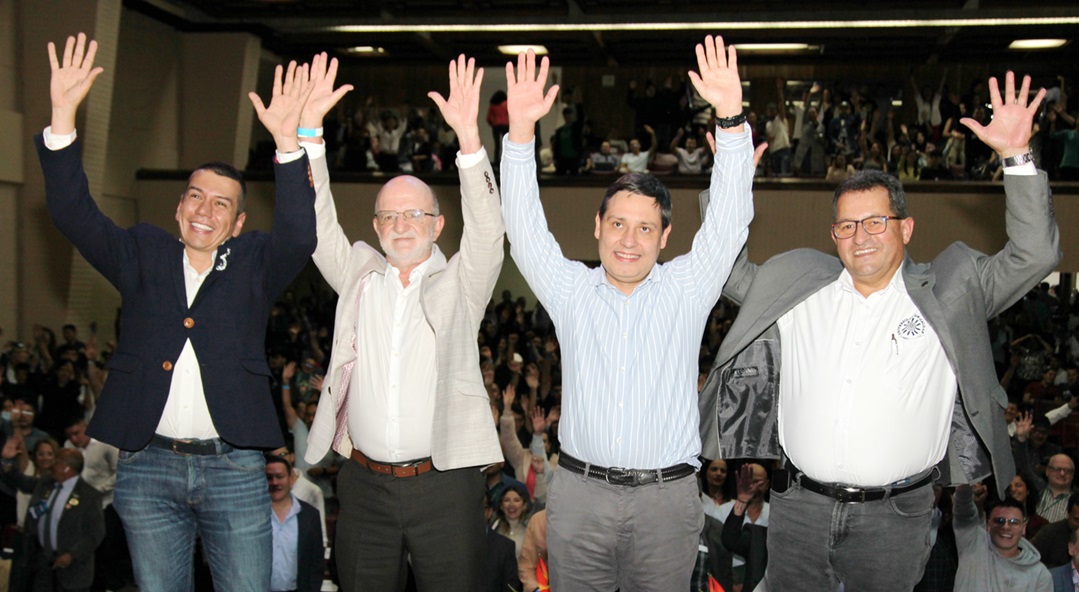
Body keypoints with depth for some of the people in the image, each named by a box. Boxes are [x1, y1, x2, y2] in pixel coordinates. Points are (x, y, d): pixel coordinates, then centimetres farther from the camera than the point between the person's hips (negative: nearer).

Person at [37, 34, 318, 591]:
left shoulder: (253, 265, 4)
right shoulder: (143, 256, 10)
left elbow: (297, 236, -14)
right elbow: (75, 215, 0)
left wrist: (287, 142, -25)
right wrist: (62, 115, -11)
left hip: (234, 469, -2)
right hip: (147, 471, 2)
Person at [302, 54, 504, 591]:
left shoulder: (458, 284, 2)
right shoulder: (358, 276, 11)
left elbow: (486, 230, -13)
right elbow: (319, 227, 1)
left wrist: (469, 138, -26)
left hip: (443, 483, -3)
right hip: (364, 482, 3)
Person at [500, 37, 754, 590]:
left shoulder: (686, 289, 4)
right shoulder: (570, 289, 6)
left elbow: (728, 221, -7)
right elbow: (525, 228, -5)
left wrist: (732, 119, -20)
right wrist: (520, 131, -18)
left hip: (667, 496, -1)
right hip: (579, 491, 1)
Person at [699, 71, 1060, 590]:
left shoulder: (945, 295, 1)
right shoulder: (795, 286, 7)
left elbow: (1034, 256, -5)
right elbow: (726, 269, 17)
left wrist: (1017, 158, -14)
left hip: (895, 515, -2)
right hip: (798, 506, 2)